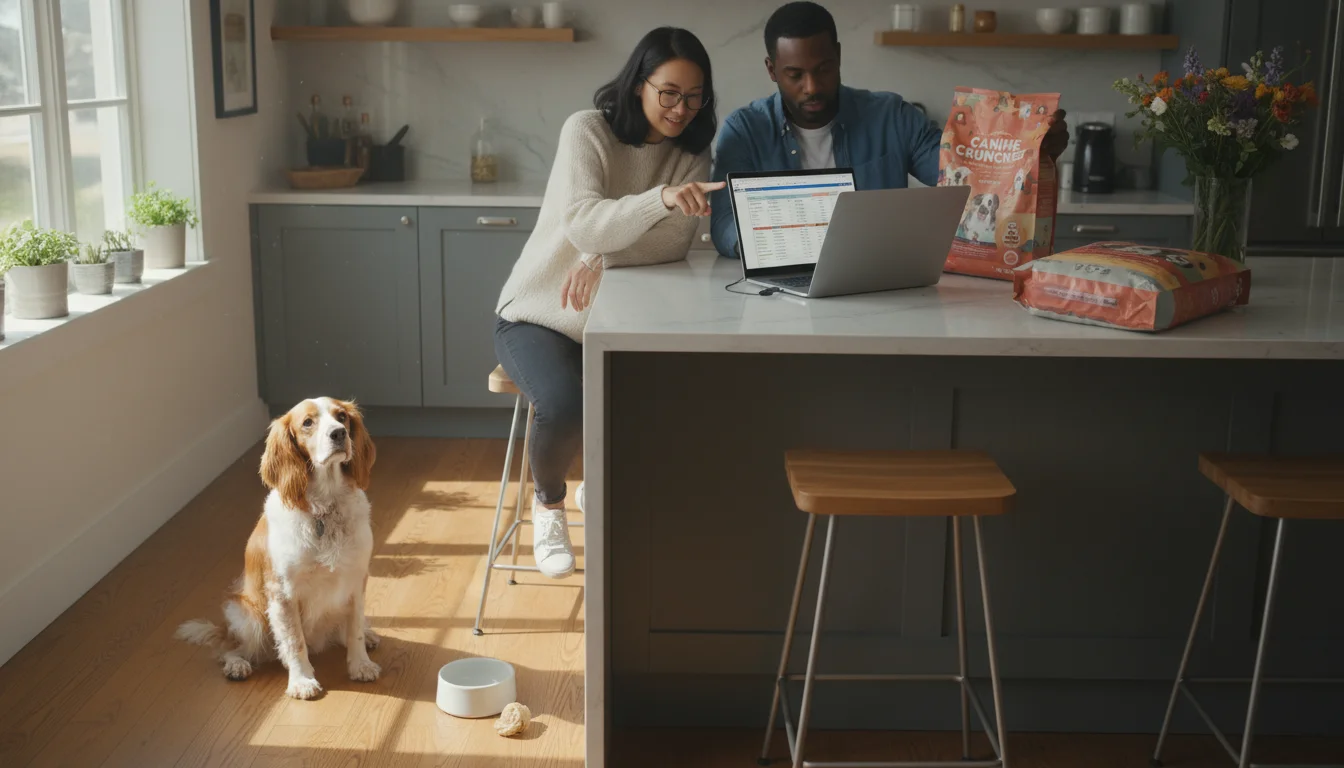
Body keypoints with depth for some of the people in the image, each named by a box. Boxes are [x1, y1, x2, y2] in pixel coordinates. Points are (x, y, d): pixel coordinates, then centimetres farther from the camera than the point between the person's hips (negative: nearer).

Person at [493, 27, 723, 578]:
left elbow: (674, 244, -14)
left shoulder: (692, 154, -1)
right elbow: (581, 222, -30)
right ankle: (549, 503, 5)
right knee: (566, 405, -33)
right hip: (538, 316, -4)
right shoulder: (587, 130, -13)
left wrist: (601, 257, -30)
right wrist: (662, 198, -46)